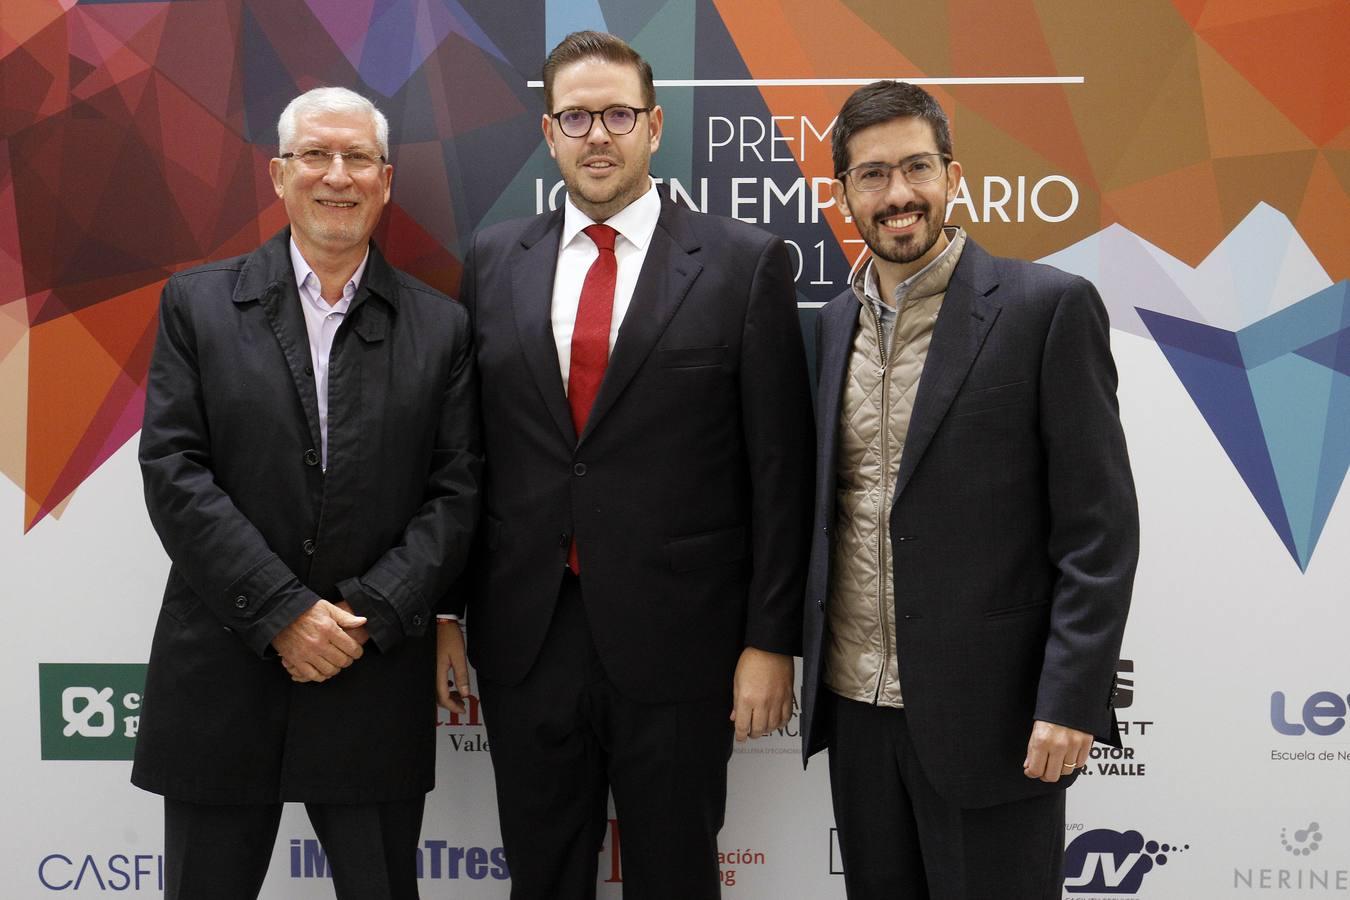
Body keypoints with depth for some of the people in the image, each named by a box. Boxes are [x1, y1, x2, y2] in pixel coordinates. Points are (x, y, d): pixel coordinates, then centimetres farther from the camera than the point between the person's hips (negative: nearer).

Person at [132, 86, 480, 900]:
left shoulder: (439, 326, 5)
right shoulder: (197, 304, 3)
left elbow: (456, 492, 0)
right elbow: (174, 472, -6)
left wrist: (371, 613, -12)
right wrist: (281, 611, -13)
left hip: (377, 682, 1)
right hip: (221, 679, 0)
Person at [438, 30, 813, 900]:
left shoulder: (744, 263, -3)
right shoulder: (493, 261, 7)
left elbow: (780, 469, -4)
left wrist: (772, 639, -6)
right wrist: (447, 613, 8)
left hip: (676, 641, -3)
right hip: (525, 639, 3)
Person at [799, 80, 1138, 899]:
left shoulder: (1047, 307, -9)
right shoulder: (834, 324, 9)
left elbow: (1099, 527, -11)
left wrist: (1072, 700, -15)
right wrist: (801, 659, 12)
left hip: (989, 709, -5)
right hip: (854, 704, 5)